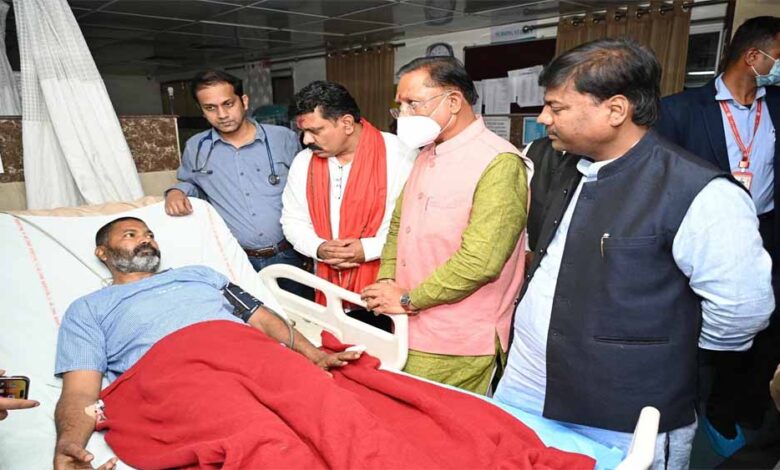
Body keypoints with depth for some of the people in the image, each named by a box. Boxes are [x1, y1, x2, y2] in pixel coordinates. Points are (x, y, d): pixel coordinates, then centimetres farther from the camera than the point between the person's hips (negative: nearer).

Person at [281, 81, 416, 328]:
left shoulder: (397, 155, -12)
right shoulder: (303, 162, 6)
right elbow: (293, 221, 12)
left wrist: (369, 249, -18)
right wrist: (319, 248, -7)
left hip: (385, 289, -4)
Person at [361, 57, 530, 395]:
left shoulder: (499, 163, -17)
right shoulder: (427, 155, 11)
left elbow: (479, 261, -24)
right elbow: (398, 223, 16)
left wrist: (409, 299, -14)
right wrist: (387, 282, 1)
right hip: (411, 332, 8)